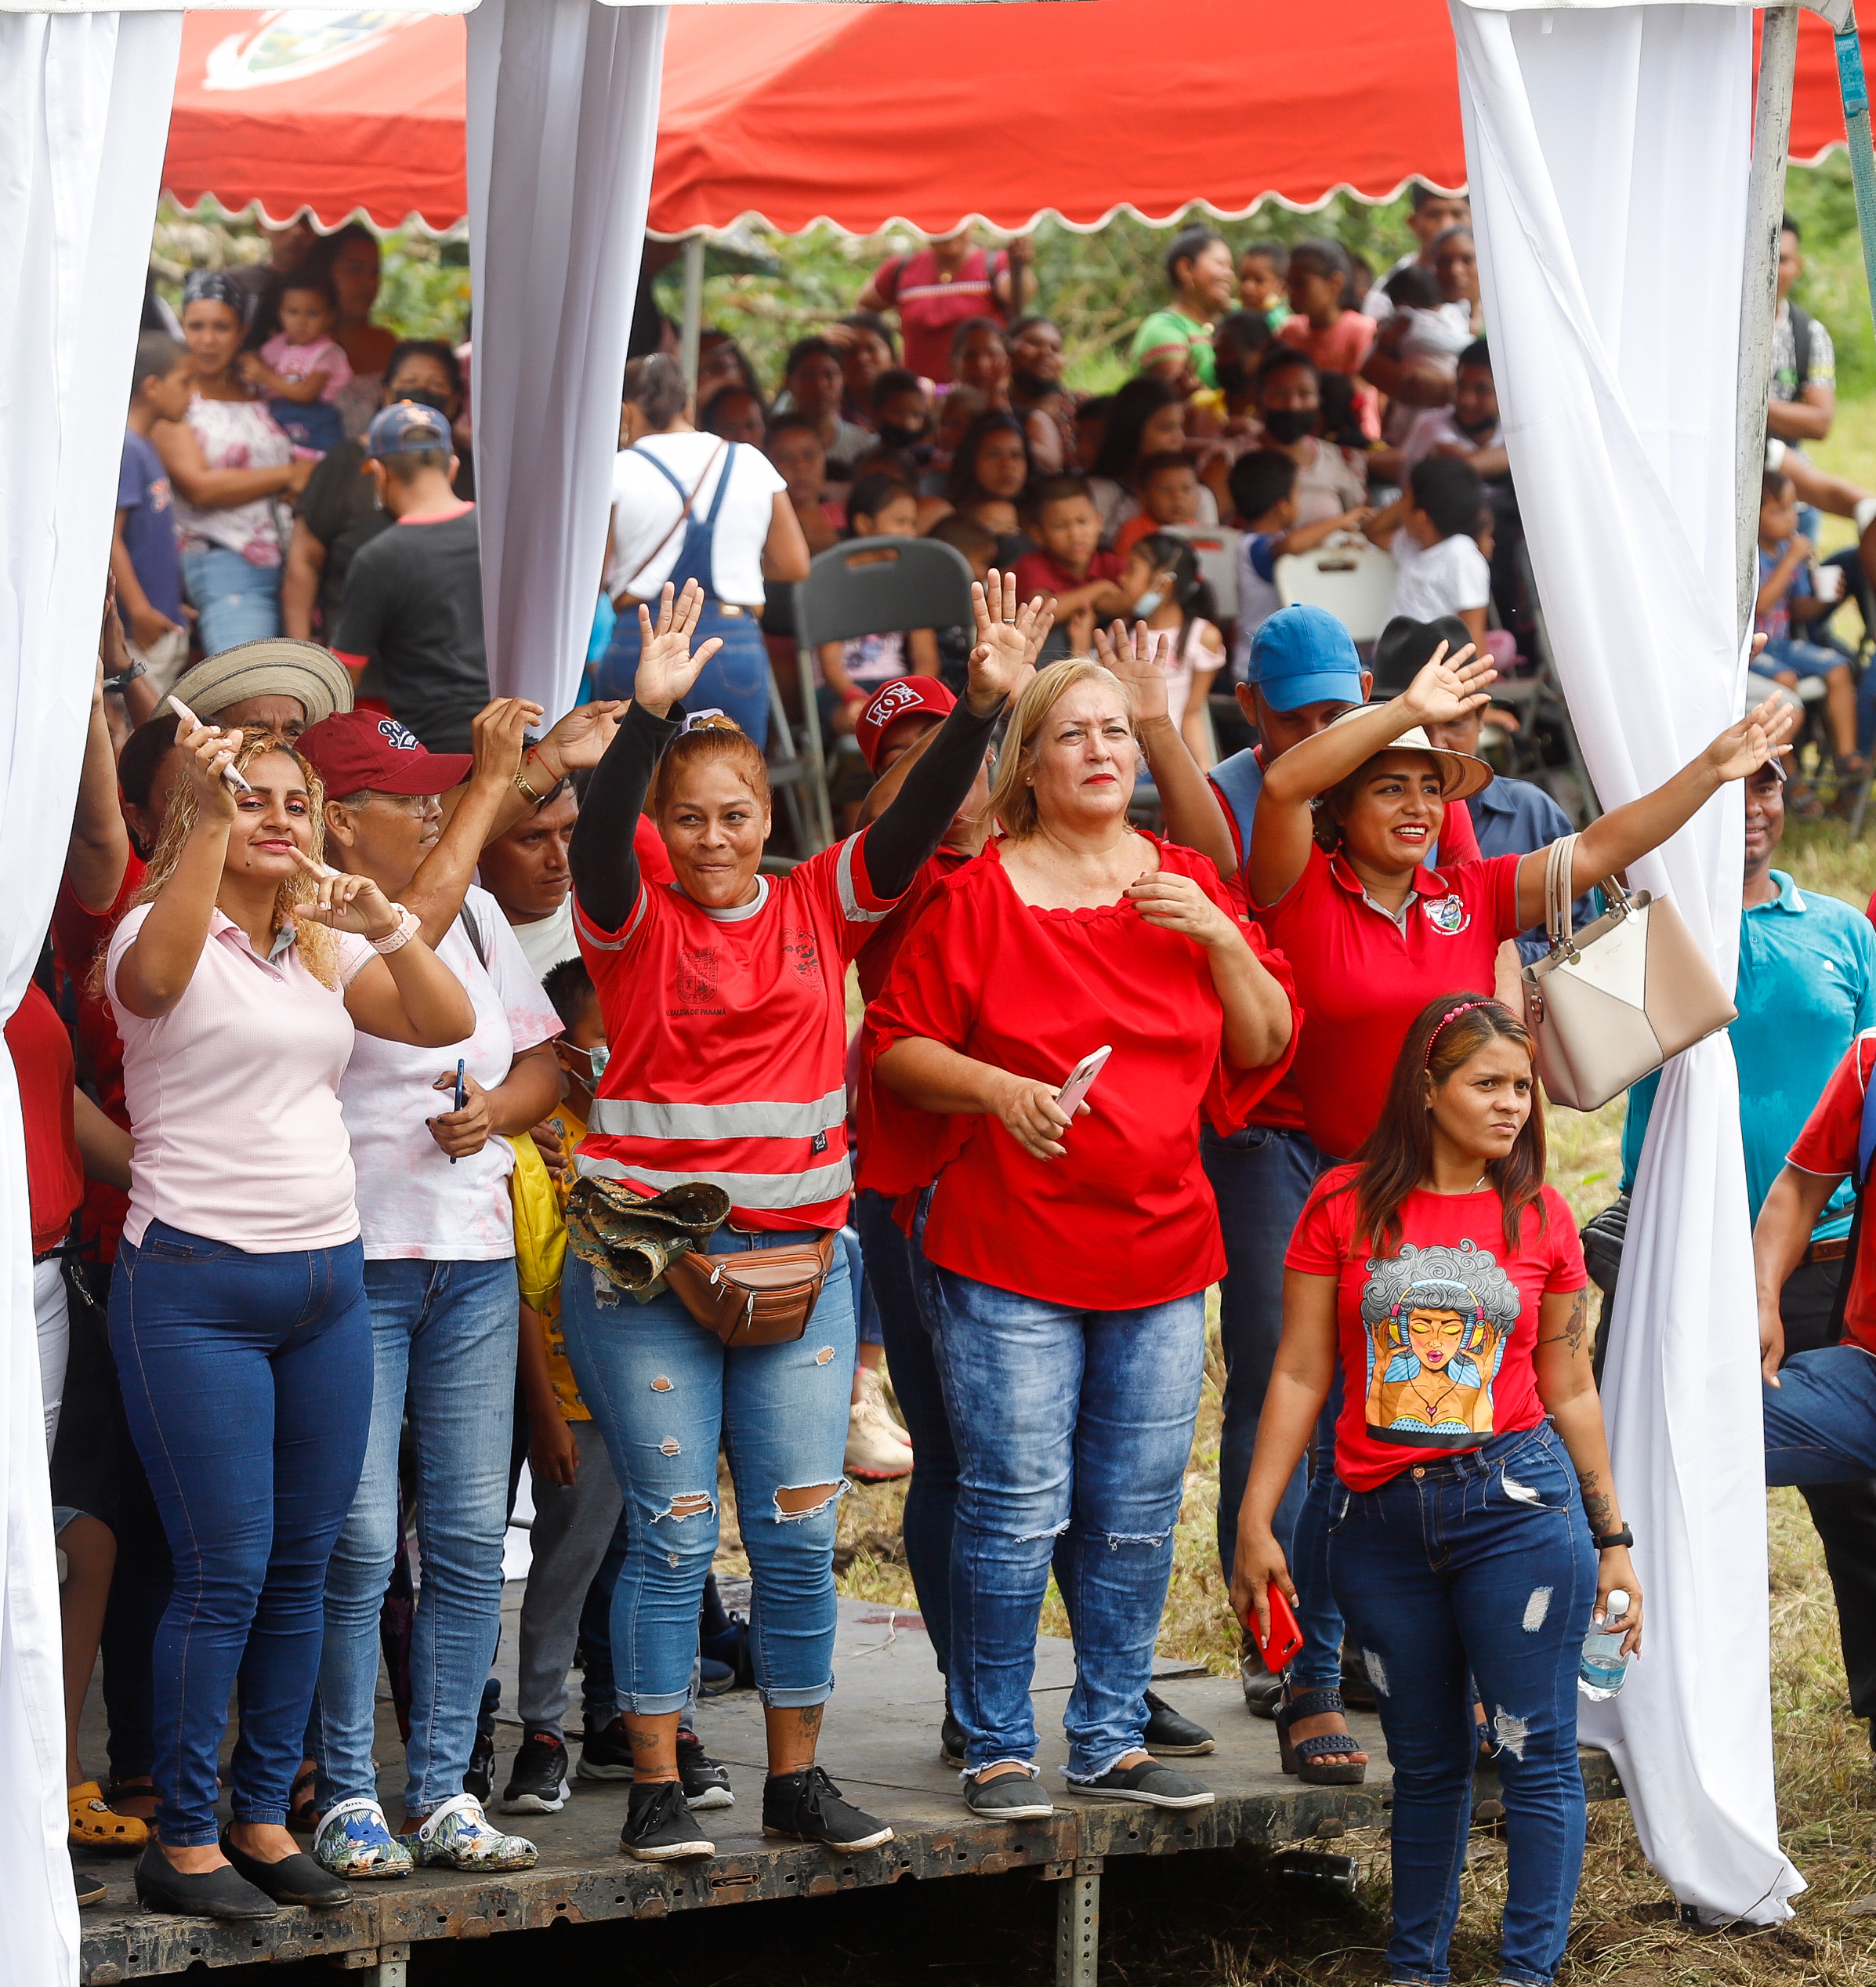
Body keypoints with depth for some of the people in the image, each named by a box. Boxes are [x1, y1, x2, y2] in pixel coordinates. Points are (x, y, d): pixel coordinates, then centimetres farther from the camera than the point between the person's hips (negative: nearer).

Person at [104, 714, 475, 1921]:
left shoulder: (327, 950, 14)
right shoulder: (166, 934, -4)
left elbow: (450, 1022, 2)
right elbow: (159, 972, -28)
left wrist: (384, 922, -14)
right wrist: (208, 815, -38)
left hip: (328, 1279, 6)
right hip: (198, 1284, -6)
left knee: (303, 1570, 6)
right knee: (226, 1573, -7)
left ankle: (264, 1821, 15)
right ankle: (184, 1841, 0)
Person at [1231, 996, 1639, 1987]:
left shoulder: (1539, 1218, 5)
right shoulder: (1345, 1207, 2)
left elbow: (1568, 1390, 10)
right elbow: (1299, 1375, 4)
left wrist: (1612, 1539, 10)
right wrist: (1254, 1524, 0)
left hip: (1516, 1503, 0)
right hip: (1383, 1523, 0)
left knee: (1536, 1754, -3)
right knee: (1425, 1762, 9)